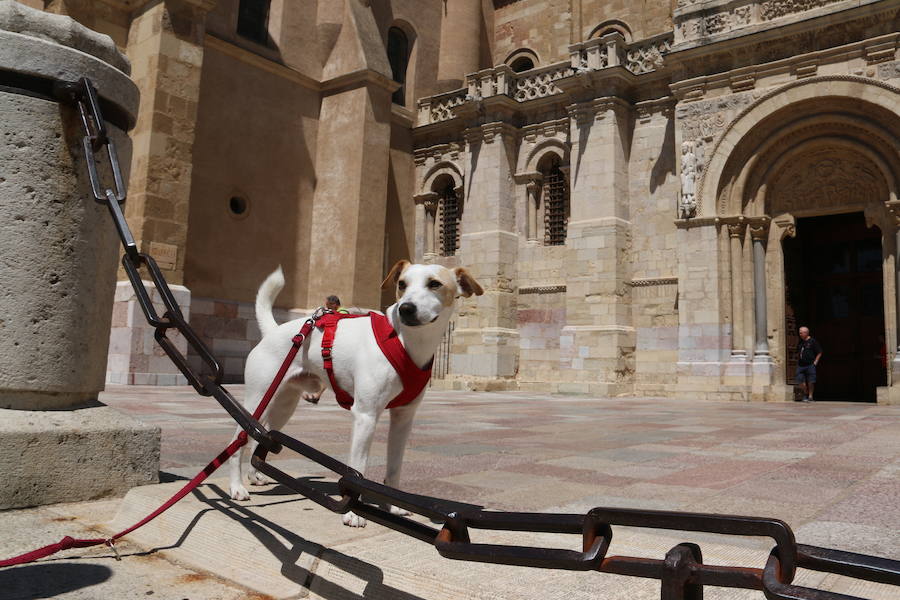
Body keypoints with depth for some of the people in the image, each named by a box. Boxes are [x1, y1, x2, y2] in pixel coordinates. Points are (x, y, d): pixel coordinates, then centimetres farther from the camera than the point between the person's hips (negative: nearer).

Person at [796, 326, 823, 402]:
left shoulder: (812, 342, -3)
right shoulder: (800, 342, 13)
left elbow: (819, 353, -1)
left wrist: (815, 362, -7)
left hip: (810, 365, -5)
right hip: (800, 365, 5)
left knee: (810, 382, 1)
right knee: (801, 381, -1)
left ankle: (810, 396, 14)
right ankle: (805, 394, 20)